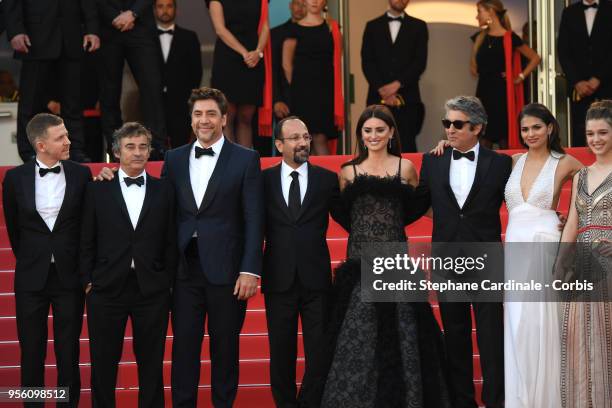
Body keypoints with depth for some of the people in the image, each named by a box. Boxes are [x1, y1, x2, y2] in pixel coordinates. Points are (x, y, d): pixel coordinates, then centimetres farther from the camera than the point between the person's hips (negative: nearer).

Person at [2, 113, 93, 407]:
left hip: (69, 275, 0)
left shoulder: (81, 175, -2)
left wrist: (81, 265, 9)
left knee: (68, 351, 7)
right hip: (31, 276, 0)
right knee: (31, 352, 8)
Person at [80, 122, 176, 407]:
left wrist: (168, 281, 1)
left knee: (151, 362, 7)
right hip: (107, 288, 0)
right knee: (103, 362, 7)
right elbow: (86, 241, 4)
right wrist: (87, 280, -2)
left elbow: (170, 241, 5)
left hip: (152, 290, 1)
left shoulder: (164, 191, 6)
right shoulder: (97, 190, 4)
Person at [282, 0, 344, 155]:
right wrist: (296, 85, 4)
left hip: (325, 89, 1)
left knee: (320, 137, -7)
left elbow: (336, 60, 12)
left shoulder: (332, 27, 10)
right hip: (302, 89, -1)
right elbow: (287, 63, 6)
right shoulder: (295, 29, 4)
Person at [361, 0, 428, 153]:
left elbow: (420, 61, 0)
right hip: (378, 97, 1)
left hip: (406, 98, -1)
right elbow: (367, 62, 4)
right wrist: (382, 89, -9)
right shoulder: (372, 26, 13)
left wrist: (397, 84, -12)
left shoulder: (418, 26, 10)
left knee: (406, 147, -7)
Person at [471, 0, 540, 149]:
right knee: (484, 138, 2)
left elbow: (535, 58, -2)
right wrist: (474, 69, 8)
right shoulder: (480, 38, 9)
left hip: (502, 93, -4)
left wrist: (520, 78, -4)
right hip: (483, 92, 5)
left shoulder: (509, 38, -6)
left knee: (504, 138, -1)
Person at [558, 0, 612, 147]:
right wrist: (576, 81, -5)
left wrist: (598, 79, -10)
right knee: (579, 134, -2)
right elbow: (563, 51, 6)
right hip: (578, 87, 2)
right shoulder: (569, 12, 11)